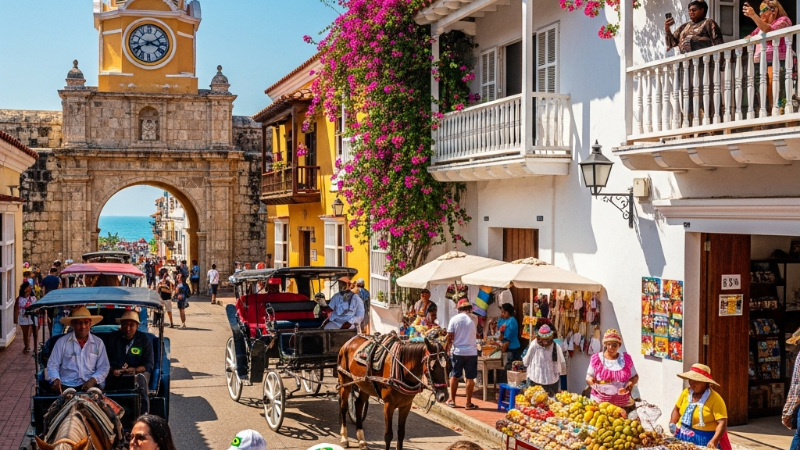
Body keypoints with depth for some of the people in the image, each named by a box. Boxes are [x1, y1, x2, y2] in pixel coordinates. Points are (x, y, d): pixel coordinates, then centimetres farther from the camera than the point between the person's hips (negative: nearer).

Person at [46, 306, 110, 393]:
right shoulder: (62, 342, 6)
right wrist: (55, 379, -14)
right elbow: (52, 365, 7)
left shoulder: (98, 343, 9)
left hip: (89, 386, 1)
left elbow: (103, 367, 8)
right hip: (66, 386, -1)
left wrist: (93, 380, -11)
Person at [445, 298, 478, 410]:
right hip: (471, 352, -1)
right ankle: (468, 403, 7)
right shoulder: (473, 319, -4)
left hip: (458, 351, 1)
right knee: (470, 378, 4)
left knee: (454, 376, 14)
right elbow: (476, 335, 4)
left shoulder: (454, 319, -4)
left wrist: (446, 350, 6)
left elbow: (450, 337, -5)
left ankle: (452, 400, 20)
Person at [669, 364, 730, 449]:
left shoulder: (715, 399, -15)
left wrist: (714, 441, -30)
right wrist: (672, 423, 1)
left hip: (703, 441, -5)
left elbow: (722, 423, -20)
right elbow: (677, 409, 17)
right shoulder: (686, 392, 3)